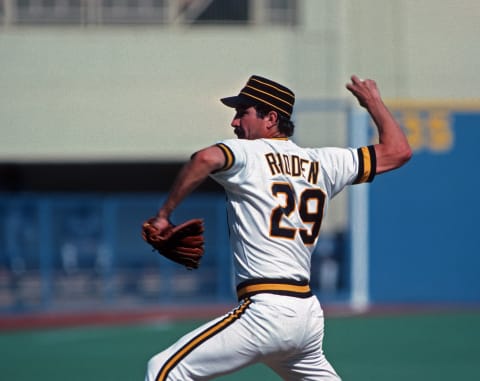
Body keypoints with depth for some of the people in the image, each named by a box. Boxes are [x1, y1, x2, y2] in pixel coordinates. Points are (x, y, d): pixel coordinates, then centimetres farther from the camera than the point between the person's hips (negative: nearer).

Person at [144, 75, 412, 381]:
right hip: (310, 316, 7)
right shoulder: (323, 163, 14)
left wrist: (164, 213, -15)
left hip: (267, 312, -7)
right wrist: (374, 102, 37)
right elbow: (398, 151, 21)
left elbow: (207, 159, -24)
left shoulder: (248, 153, -2)